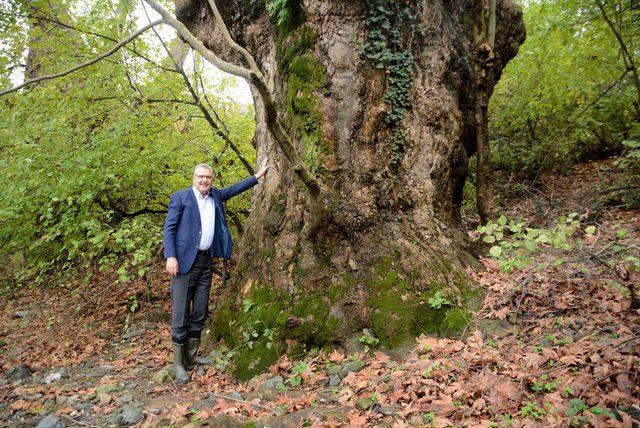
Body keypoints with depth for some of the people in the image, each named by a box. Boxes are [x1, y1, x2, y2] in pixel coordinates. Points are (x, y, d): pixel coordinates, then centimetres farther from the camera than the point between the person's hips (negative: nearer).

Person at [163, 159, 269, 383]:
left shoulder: (215, 195, 13)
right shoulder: (180, 197, -3)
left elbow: (234, 188, 26)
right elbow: (169, 228, -6)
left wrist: (257, 176, 23)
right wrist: (170, 257, -15)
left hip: (206, 260, 6)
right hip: (185, 261, -6)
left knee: (200, 312, 10)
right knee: (181, 313, -3)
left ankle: (191, 356, 22)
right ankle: (178, 363, 6)